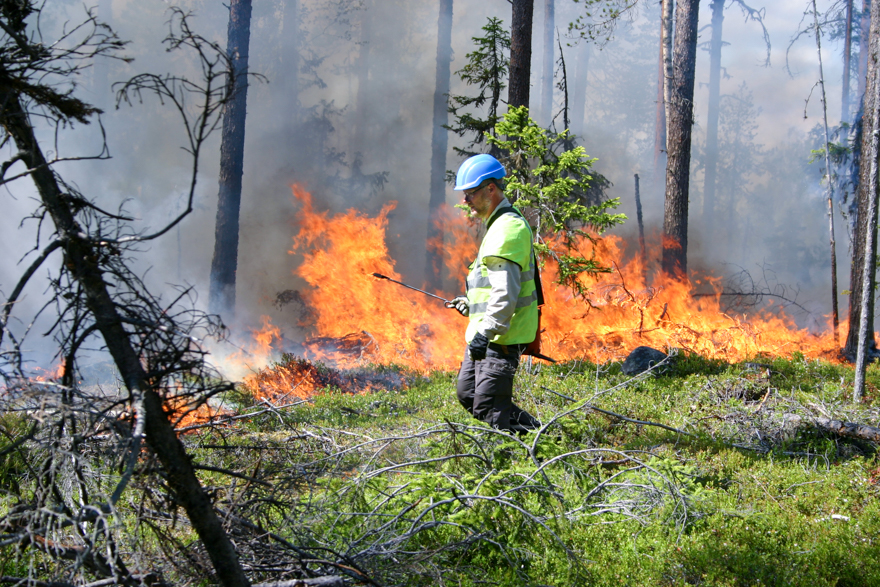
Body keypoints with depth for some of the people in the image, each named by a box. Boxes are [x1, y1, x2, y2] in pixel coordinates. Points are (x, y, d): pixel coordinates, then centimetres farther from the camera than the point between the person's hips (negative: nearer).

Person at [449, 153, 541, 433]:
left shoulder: (508, 228, -17)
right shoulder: (499, 224, 17)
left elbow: (506, 291, -25)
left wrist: (486, 331, -28)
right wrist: (470, 303, 27)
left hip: (501, 337, -11)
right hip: (486, 334, 11)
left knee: (488, 406, -9)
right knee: (467, 393, 16)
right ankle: (533, 432, 20)